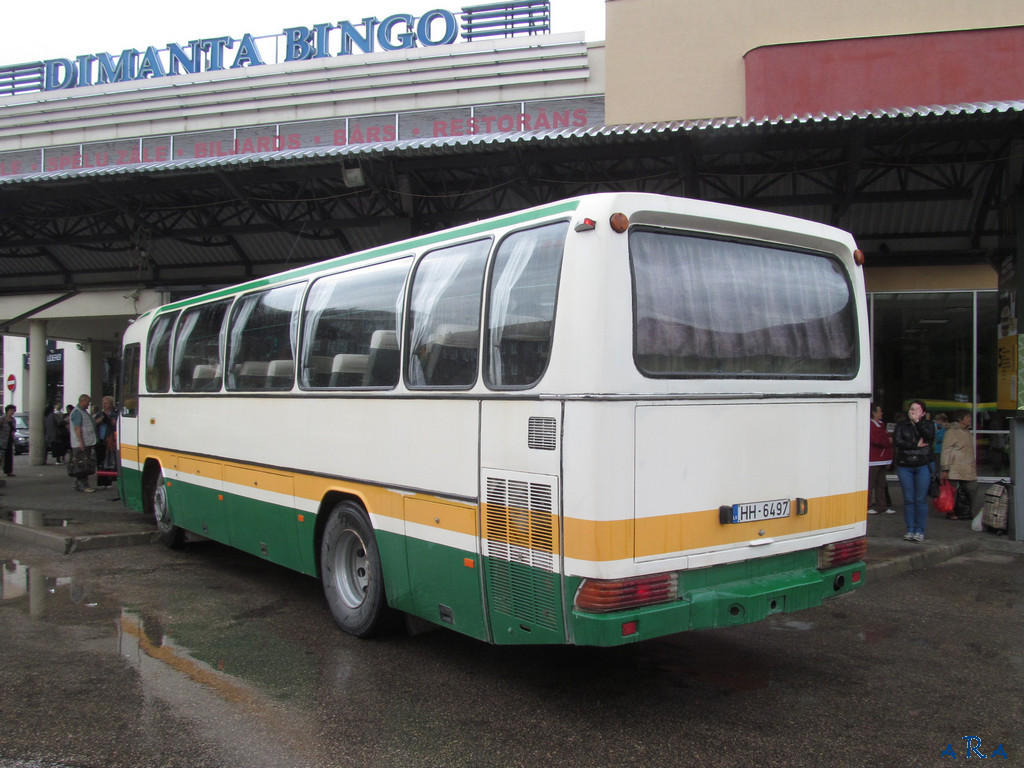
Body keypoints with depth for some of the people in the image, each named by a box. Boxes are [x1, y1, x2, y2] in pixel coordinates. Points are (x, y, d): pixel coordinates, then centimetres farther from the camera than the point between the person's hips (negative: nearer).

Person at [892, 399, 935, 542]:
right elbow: (896, 442, -6)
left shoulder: (928, 424, 10)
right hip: (904, 466, 1)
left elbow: (929, 436, -11)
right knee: (908, 499, 2)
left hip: (923, 466, -1)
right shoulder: (901, 425, 9)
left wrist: (917, 421, -9)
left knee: (921, 499, -2)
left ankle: (920, 530, 4)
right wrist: (917, 445, -10)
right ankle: (910, 529, 8)